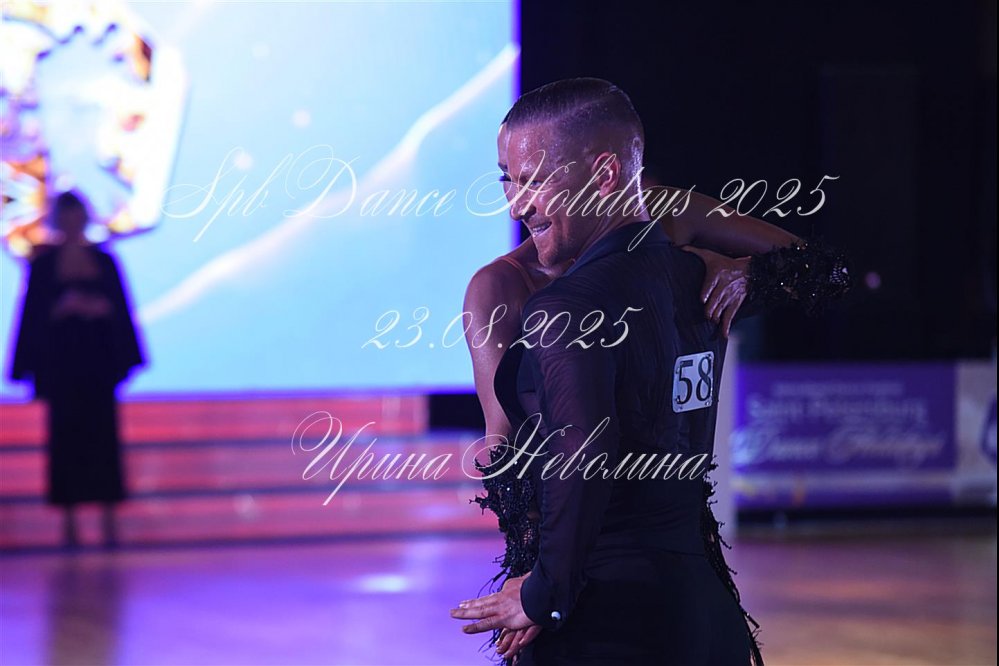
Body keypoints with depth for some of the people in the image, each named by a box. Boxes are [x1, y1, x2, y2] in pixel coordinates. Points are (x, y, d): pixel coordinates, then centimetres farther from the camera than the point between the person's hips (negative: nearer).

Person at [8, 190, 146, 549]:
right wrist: (62, 308, -16)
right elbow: (35, 313, 0)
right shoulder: (43, 264, 4)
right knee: (66, 435, -2)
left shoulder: (104, 261, 9)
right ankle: (69, 524, 3)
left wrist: (100, 308, -11)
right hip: (60, 361, -1)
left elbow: (119, 309, 8)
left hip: (98, 358, 1)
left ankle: (109, 523, -2)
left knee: (103, 435, -3)